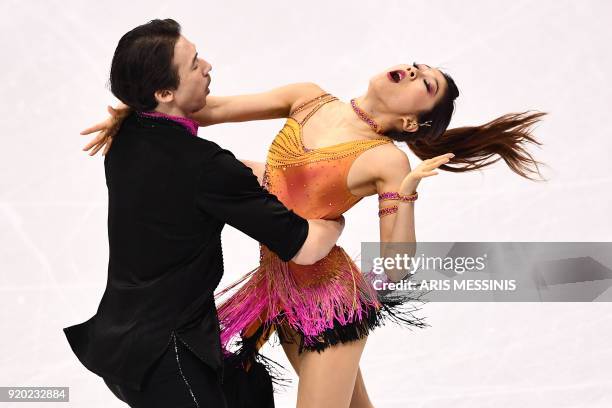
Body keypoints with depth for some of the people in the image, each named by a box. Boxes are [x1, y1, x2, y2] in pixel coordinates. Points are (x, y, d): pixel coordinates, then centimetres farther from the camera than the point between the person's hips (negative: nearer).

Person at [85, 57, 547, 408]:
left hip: (329, 301, -6)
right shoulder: (309, 98, -1)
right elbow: (214, 109, 1)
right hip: (283, 291, 6)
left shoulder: (387, 160, -14)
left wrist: (404, 191, -26)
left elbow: (395, 269, -16)